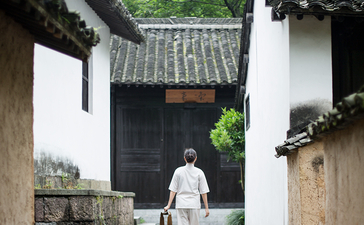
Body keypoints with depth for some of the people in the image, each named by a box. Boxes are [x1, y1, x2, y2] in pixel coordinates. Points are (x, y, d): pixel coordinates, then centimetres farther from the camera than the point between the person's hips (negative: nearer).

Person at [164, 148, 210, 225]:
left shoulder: (178, 171, -2)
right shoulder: (199, 172, -2)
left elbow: (173, 190, -2)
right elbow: (203, 192, -1)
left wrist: (169, 205, 4)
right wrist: (206, 208, 5)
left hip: (181, 205, 0)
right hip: (194, 204, 0)